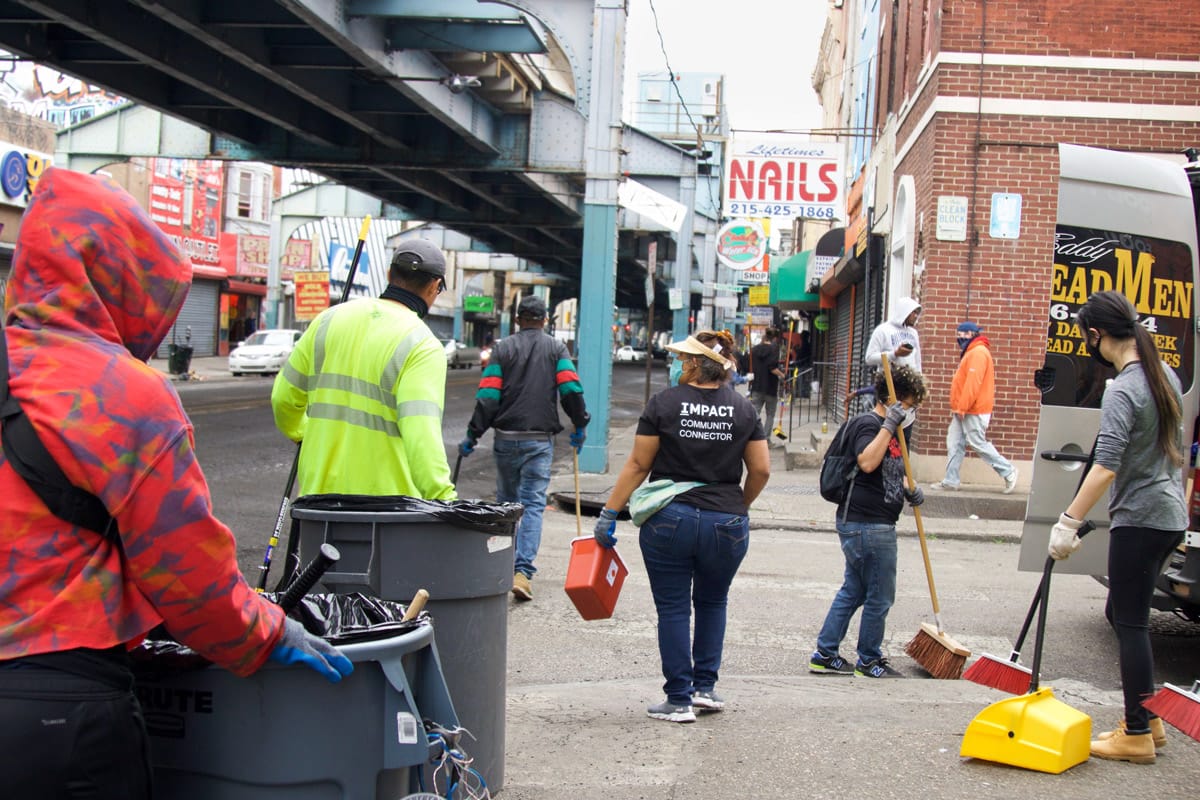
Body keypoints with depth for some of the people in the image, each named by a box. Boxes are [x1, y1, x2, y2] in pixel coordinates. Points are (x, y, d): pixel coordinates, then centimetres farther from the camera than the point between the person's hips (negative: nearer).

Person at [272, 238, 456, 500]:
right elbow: (422, 437, -24)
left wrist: (301, 435, 35)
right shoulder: (423, 345, -11)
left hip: (319, 489, 5)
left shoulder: (330, 319, 6)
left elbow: (284, 397, 15)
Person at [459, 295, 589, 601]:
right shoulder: (557, 348, 4)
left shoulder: (503, 348, 3)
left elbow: (488, 396, -5)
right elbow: (571, 390, -7)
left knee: (506, 502, 16)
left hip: (506, 437, 1)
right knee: (533, 504, -2)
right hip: (540, 439, -1)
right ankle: (522, 571, -16)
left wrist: (472, 435, -2)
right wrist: (580, 427, 6)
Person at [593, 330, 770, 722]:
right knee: (712, 602, 23)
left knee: (673, 609, 7)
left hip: (669, 521, -2)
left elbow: (638, 465, -5)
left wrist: (609, 514, 1)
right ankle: (705, 687, 20)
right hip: (726, 524, 3)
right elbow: (761, 470, 4)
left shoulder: (664, 403, -5)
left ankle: (679, 700, 10)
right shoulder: (743, 409, 2)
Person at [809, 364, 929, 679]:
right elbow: (867, 462, -33)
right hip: (868, 525, -11)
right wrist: (890, 425, -31)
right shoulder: (868, 423, -15)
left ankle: (824, 655, 23)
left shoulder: (884, 426, 17)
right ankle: (869, 662, 15)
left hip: (863, 524, 11)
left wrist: (909, 488, 11)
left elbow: (890, 470, 30)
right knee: (880, 597, 1)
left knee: (853, 590, 17)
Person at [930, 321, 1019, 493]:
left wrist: (962, 407, -23)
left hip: (974, 411, -10)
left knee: (978, 443, -6)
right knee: (954, 443, 6)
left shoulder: (978, 353, -14)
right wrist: (958, 407, 19)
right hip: (964, 410, 10)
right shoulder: (972, 353, 20)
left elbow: (973, 382, -22)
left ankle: (1008, 472, 3)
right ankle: (950, 480, 7)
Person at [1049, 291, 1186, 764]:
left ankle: (1137, 735, 7)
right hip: (1169, 515, 9)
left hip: (1140, 520, -9)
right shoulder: (1165, 374, 9)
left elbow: (1105, 468, -27)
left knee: (1130, 623, -1)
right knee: (1122, 613, 18)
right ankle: (1147, 718, 25)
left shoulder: (1122, 391, -19)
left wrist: (1068, 523, -25)